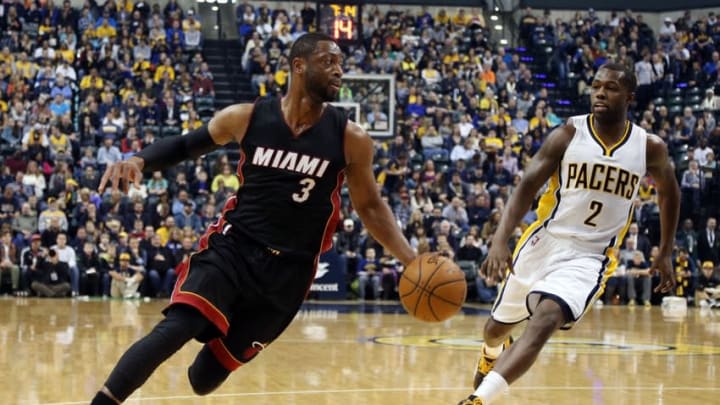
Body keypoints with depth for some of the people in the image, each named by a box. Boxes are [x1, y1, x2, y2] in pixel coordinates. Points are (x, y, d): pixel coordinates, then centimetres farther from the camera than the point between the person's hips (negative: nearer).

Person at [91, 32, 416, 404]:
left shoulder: (349, 139, -3)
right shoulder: (247, 118, -3)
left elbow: (370, 207, 7)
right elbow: (187, 144, 12)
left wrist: (411, 260, -4)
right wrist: (138, 161, -7)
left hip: (289, 270, 1)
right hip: (233, 246, -1)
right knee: (175, 328, -27)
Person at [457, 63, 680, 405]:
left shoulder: (649, 148, -3)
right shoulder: (569, 134, -7)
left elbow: (669, 191, 18)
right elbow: (527, 186, -15)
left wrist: (665, 253, 16)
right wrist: (500, 240, -30)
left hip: (589, 257, -2)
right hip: (543, 244, 2)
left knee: (543, 322, -28)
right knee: (500, 325, 19)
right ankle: (490, 356, 57)